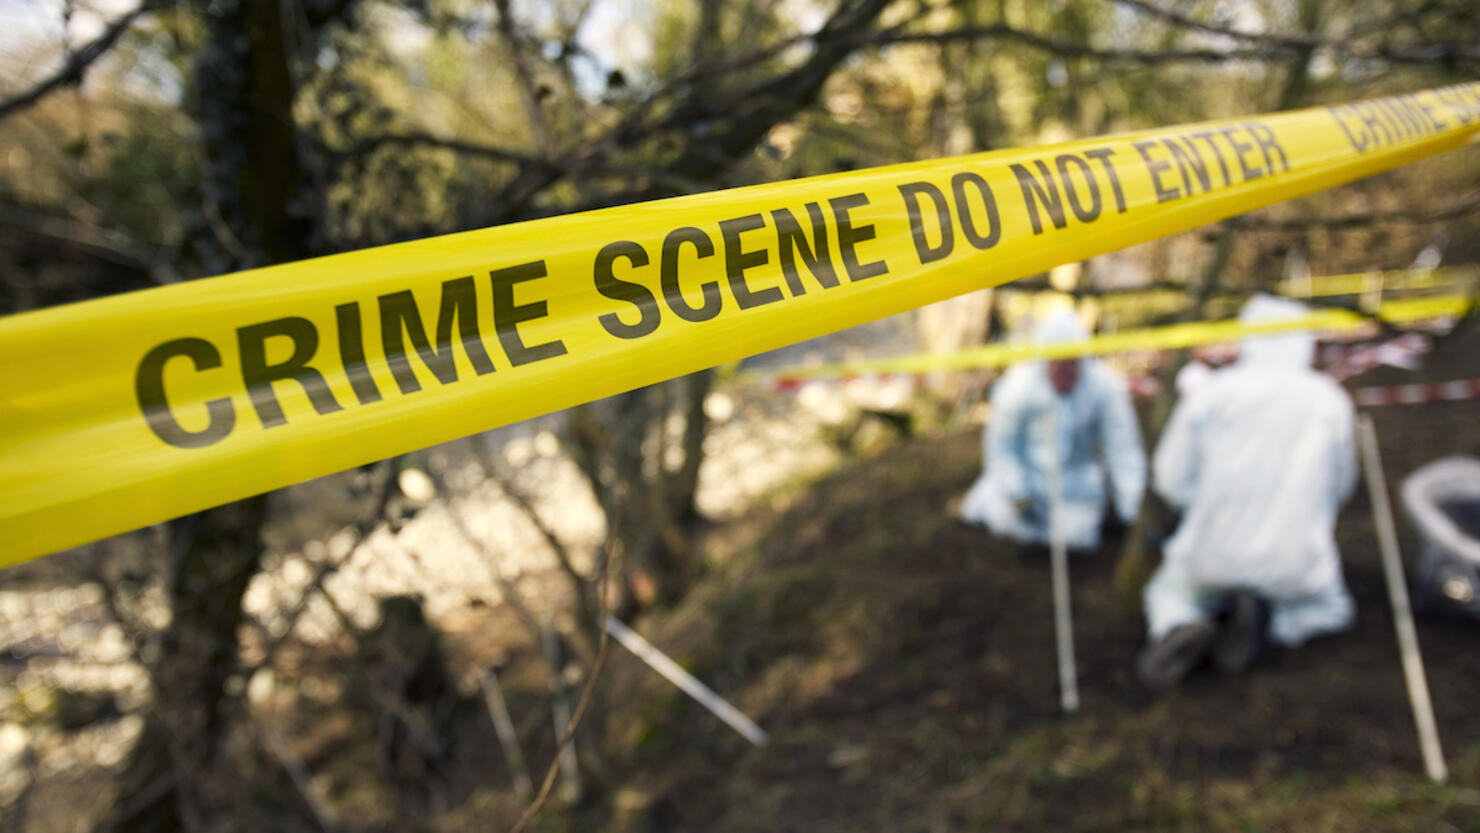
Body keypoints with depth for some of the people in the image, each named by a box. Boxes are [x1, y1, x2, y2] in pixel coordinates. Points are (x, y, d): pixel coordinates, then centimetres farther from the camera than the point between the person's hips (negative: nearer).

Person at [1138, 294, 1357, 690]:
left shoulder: (1212, 392, -7)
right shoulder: (1332, 401, -3)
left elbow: (1171, 479, -3)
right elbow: (1341, 485, 11)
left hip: (1213, 556, -1)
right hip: (1294, 564, 1)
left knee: (1168, 594, 30)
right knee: (1331, 609, 34)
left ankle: (1180, 628, -8)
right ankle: (1267, 621, -1)